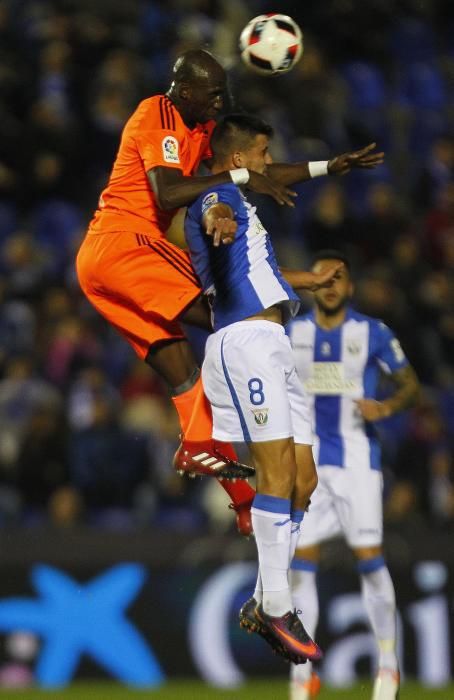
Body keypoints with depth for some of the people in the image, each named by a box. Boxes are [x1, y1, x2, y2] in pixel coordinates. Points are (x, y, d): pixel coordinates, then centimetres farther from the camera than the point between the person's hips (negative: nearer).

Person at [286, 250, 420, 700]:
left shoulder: (372, 333, -2)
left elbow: (410, 384, 3)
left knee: (368, 556, -8)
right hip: (308, 458, 3)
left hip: (356, 456, -3)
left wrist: (387, 407, -16)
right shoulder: (292, 335, 6)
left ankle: (388, 662, 6)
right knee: (301, 559, -3)